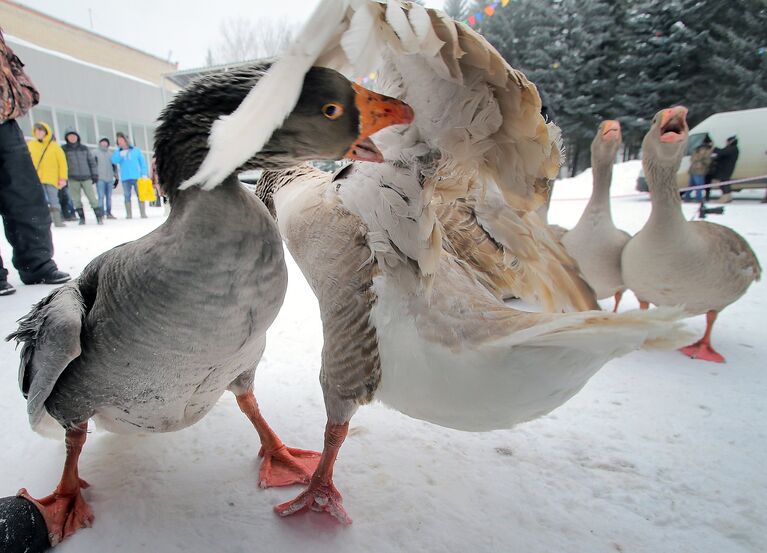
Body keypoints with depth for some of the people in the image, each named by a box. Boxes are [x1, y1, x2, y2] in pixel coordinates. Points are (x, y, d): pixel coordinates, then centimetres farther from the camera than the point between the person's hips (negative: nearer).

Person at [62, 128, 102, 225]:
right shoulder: (64, 149, 4)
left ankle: (99, 216, 0)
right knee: (76, 199, 3)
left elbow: (92, 161, 10)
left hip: (86, 177, 0)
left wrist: (95, 175, 4)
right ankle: (81, 218, 10)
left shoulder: (84, 148, 8)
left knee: (92, 197, -3)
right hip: (73, 179, 0)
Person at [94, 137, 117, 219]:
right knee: (101, 196, -9)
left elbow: (114, 166, 20)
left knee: (109, 197, 6)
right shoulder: (96, 153, 7)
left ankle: (109, 213, 12)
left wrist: (116, 176, 16)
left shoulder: (110, 154, 17)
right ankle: (101, 213, -7)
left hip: (110, 178, 3)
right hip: (100, 178, -3)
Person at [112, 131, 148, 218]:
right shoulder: (118, 152, 12)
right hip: (125, 178, 2)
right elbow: (114, 161, -3)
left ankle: (143, 213, -2)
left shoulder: (135, 150, 9)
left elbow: (142, 162, 7)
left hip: (137, 176, -1)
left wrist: (144, 173, -2)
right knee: (127, 196, 3)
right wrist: (120, 154, -18)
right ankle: (129, 214, 6)